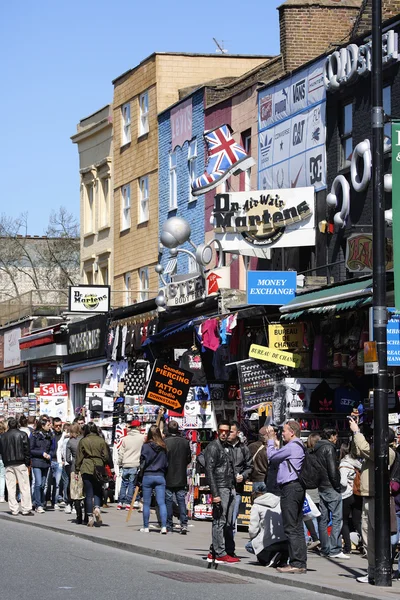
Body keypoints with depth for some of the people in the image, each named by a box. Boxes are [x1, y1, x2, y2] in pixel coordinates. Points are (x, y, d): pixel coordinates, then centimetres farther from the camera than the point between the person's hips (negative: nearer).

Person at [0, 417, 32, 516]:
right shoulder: (22, 435, -5)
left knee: (11, 488, 6)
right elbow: (26, 449, -7)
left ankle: (14, 509, 5)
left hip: (8, 464, 3)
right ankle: (26, 509, -2)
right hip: (20, 463, -3)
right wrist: (28, 462, 0)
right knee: (24, 487, 0)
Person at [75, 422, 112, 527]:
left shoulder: (83, 441, 0)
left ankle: (90, 517, 1)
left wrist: (77, 471, 9)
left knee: (88, 494, 4)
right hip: (99, 469, 1)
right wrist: (111, 468, 10)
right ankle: (97, 508, -13)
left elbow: (79, 457, 3)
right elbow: (107, 456, 1)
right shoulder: (101, 441, 2)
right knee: (97, 491, 14)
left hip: (86, 469, -1)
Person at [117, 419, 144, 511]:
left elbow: (121, 453, 7)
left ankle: (120, 503, 8)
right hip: (135, 465, -3)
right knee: (132, 484, 2)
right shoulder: (142, 438, -4)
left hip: (126, 465, 3)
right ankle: (128, 503, 0)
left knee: (124, 483, 10)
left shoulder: (125, 439, 5)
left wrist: (120, 463, 15)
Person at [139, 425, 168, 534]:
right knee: (161, 502, 0)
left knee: (146, 503, 7)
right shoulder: (163, 447, 1)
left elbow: (143, 462, -5)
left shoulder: (146, 446, -7)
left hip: (147, 476, -2)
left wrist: (141, 473, 6)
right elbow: (166, 463, 6)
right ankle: (164, 527, -8)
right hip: (160, 476, 2)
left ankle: (146, 527, 12)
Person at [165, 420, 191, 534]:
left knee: (168, 500, 4)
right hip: (181, 478, 3)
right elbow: (189, 459, 7)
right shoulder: (185, 442, -2)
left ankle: (169, 525, 8)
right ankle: (184, 524, 0)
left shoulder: (165, 442, -15)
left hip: (168, 478, -3)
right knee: (182, 500, 7)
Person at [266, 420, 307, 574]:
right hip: (298, 488, 10)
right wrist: (274, 440, 23)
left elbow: (272, 457, -2)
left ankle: (296, 563, -11)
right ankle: (301, 563, 11)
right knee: (298, 527, 10)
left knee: (291, 527, -9)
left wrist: (271, 439, 11)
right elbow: (277, 459, 22)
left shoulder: (292, 446, -11)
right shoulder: (300, 446, 20)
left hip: (290, 488, -10)